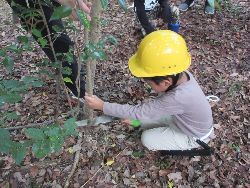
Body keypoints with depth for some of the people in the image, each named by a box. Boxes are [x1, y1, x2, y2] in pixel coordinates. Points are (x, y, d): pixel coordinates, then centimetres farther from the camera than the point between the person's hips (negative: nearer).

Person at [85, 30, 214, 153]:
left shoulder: (178, 97, -44)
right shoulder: (181, 74, -24)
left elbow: (138, 112, -36)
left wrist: (102, 106, -28)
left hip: (195, 137, -6)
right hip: (181, 118, 6)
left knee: (147, 139, -7)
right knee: (144, 120, 4)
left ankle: (186, 146, 11)